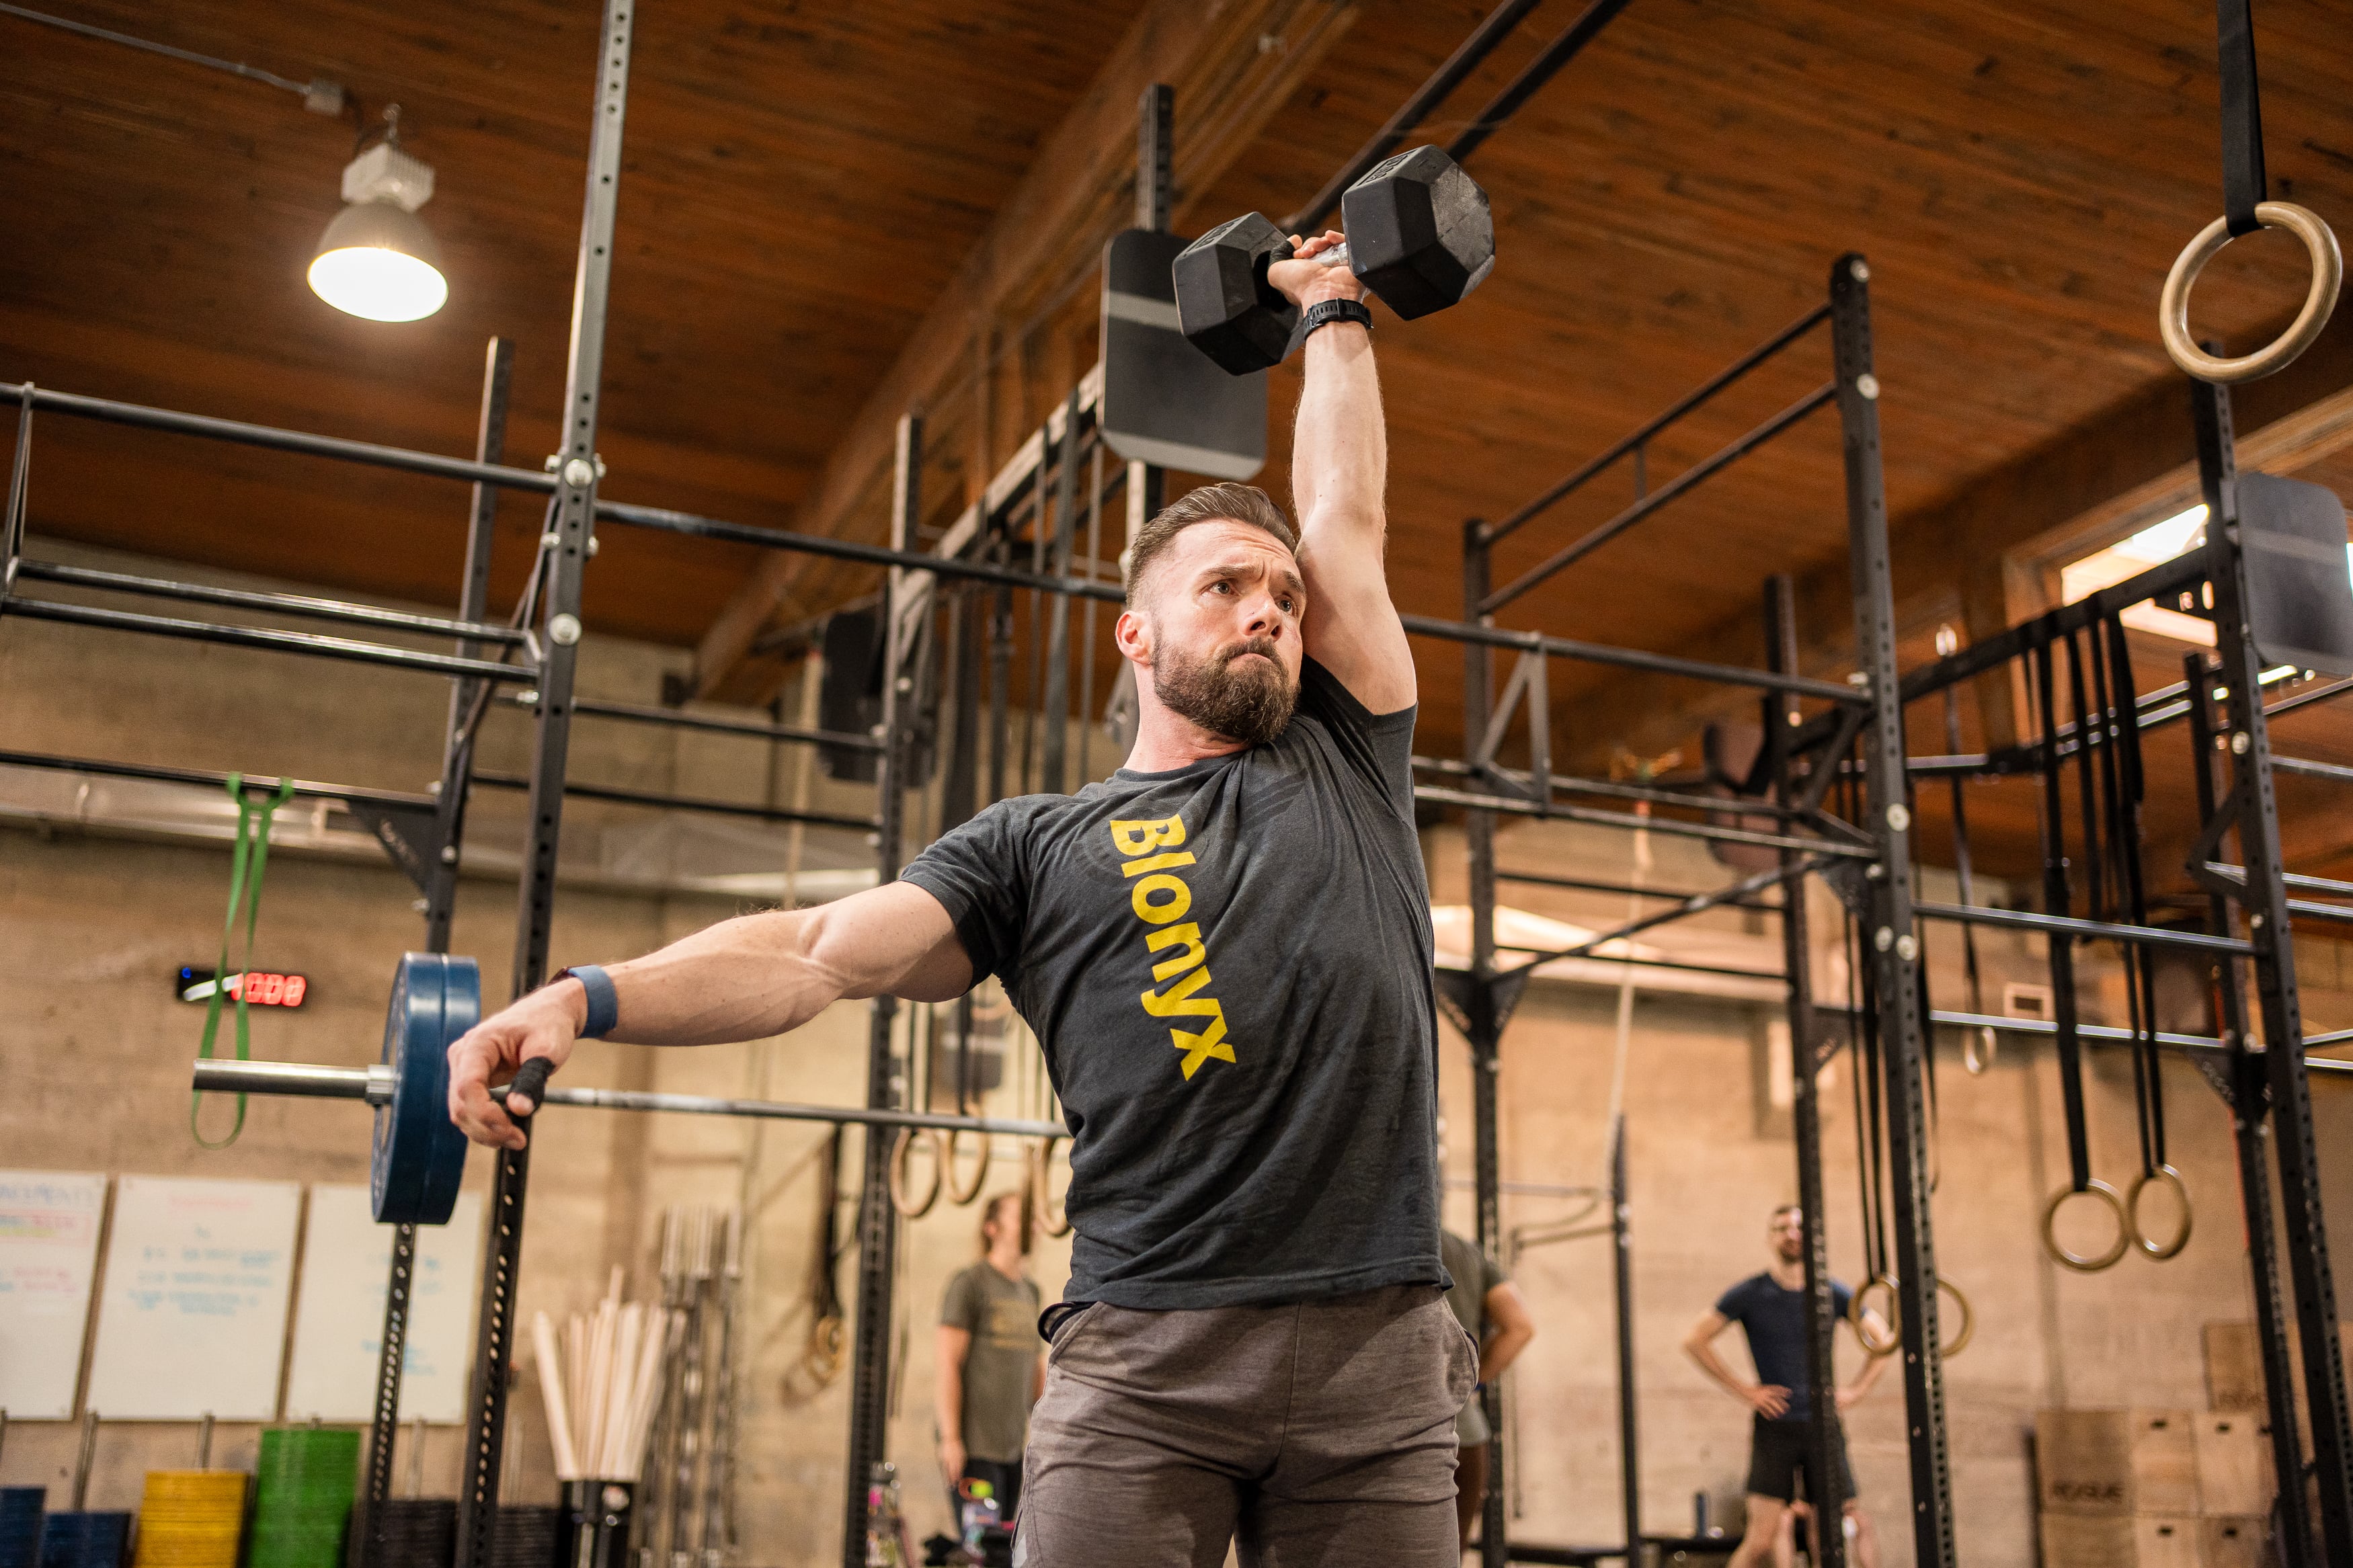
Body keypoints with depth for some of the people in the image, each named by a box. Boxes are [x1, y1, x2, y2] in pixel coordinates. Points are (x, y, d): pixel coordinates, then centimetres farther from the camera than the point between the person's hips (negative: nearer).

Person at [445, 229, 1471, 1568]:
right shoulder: (1044, 843, 13)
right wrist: (588, 998, -11)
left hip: (1378, 1355, 2)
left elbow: (1350, 518, 22)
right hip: (1145, 1356, -2)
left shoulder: (1348, 774, 18)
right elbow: (823, 953, 2)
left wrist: (1335, 314, 33)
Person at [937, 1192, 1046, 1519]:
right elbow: (949, 1365, -10)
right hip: (974, 1446, -7)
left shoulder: (1030, 1290, 16)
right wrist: (950, 1439, -15)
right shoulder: (969, 1283, -5)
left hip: (1014, 1446, 7)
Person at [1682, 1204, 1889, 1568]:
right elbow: (1695, 1340, -1)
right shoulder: (1750, 1293, -2)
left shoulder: (1832, 1293, 5)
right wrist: (1743, 1390, -6)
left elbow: (1883, 1336, 16)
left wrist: (1856, 1390, 6)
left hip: (1823, 1425, 2)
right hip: (1775, 1427, -2)